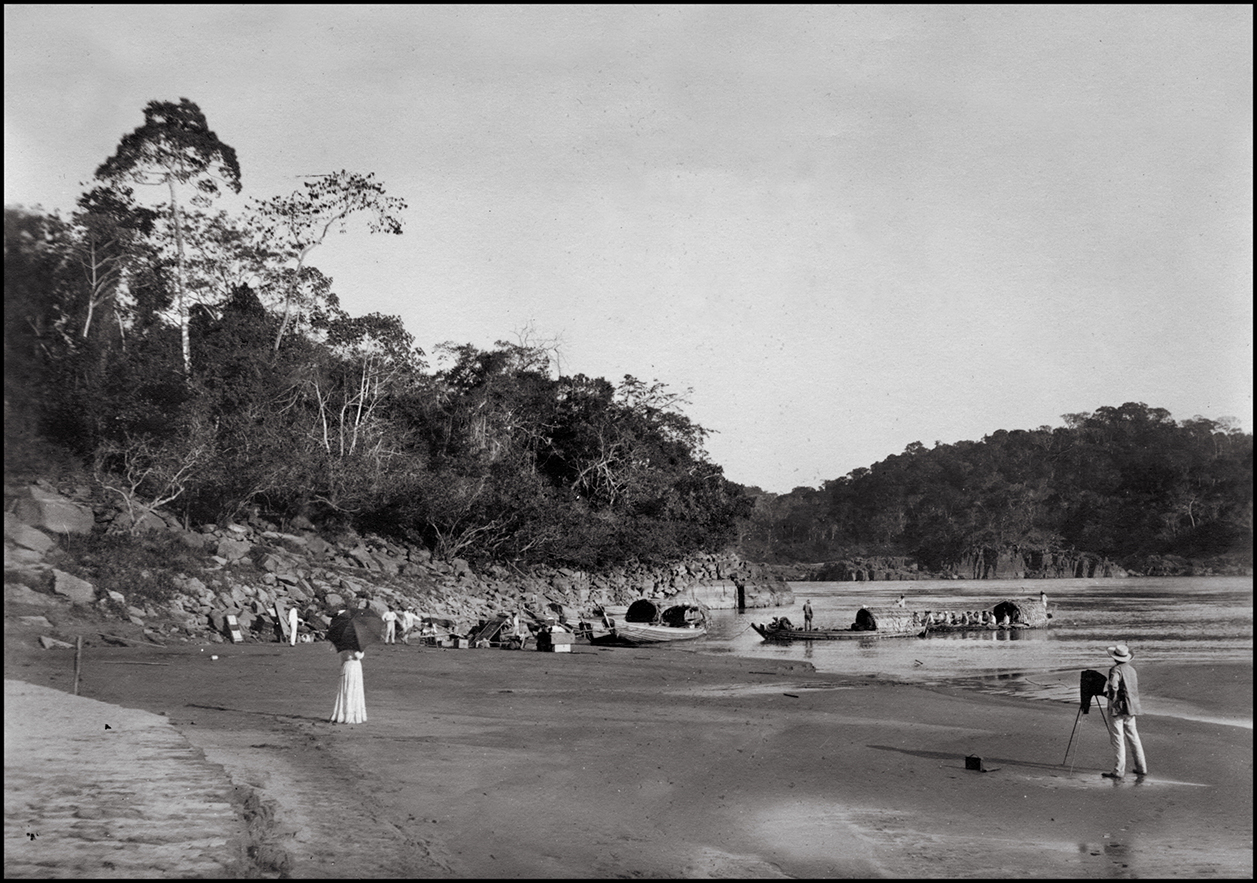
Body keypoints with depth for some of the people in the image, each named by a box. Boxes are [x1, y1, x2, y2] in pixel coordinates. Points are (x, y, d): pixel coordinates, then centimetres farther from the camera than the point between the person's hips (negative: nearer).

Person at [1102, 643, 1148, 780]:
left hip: (1118, 708, -8)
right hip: (1131, 708, 8)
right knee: (1133, 737, 16)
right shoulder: (1132, 669, 11)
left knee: (1118, 739, -4)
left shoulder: (1116, 670, -14)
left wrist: (1109, 695, -10)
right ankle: (1141, 768, 21)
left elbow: (1113, 687, -28)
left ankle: (1118, 771, -4)